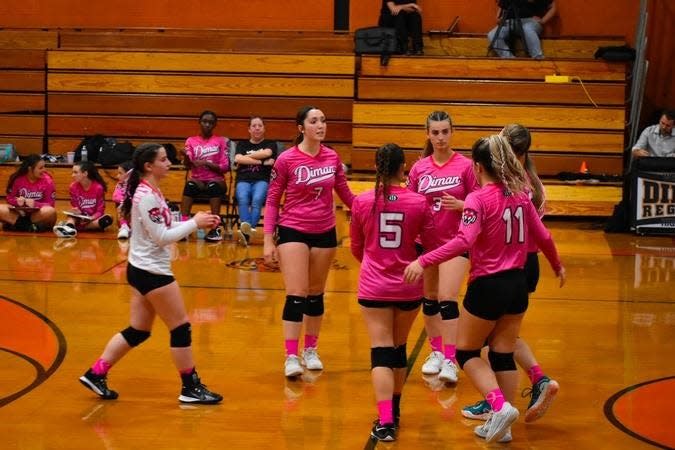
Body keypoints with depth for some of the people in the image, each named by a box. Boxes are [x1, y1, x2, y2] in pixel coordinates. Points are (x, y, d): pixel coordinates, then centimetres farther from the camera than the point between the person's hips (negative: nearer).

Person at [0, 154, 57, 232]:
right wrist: (17, 201, -20)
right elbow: (10, 198, 2)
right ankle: (32, 227, -25)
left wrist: (35, 204, -26)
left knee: (50, 211, -35)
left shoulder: (47, 181, -9)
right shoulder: (17, 179, -6)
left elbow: (50, 204, -9)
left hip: (37, 214, -1)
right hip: (20, 213, 1)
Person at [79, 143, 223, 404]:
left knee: (138, 331, 14)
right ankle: (191, 388, 8)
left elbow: (163, 228, 14)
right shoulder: (146, 196, -19)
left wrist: (196, 222, 4)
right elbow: (161, 236, -21)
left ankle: (96, 374, 17)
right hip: (151, 272, -10)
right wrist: (194, 223, -15)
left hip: (144, 269, 10)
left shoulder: (150, 191, 10)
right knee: (181, 327, -1)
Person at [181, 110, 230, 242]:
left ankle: (216, 228, -37)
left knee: (213, 186, -36)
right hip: (197, 180, 1)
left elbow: (225, 167, -1)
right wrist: (186, 157, -24)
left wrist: (207, 163, -15)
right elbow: (188, 165, -2)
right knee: (189, 186, -34)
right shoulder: (191, 141, 9)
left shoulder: (221, 141, 6)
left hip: (215, 181, -1)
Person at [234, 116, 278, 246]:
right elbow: (238, 159, 0)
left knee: (257, 199, -35)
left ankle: (247, 231, -52)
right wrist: (262, 162, -5)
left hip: (262, 180, -1)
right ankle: (246, 227, -55)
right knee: (243, 199, -34)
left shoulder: (270, 144, 18)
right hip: (244, 179, 1)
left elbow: (267, 153, -5)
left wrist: (247, 158, 1)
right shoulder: (242, 144, 21)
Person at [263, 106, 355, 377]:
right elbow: (272, 201, -5)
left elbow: (344, 193, 12)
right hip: (293, 231, -4)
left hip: (325, 233, 4)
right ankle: (291, 357, -9)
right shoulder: (286, 159, -11)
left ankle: (311, 351, 26)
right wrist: (268, 240, -9)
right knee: (296, 294, -11)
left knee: (316, 294, 13)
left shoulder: (332, 157, 0)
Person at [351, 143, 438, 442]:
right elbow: (432, 247, 2)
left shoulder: (362, 202, -5)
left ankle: (385, 422, -16)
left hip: (373, 287, -1)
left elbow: (356, 248, 8)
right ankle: (394, 412, 35)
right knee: (399, 349, 19)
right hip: (409, 288, 1)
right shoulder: (418, 202, -6)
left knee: (381, 353, -2)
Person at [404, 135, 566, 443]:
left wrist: (423, 261, -29)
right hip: (517, 284, 6)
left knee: (466, 352, 10)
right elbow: (543, 237, 12)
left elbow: (463, 241, -28)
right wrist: (557, 266, 29)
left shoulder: (478, 199, -15)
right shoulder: (520, 195, 5)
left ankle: (501, 407, -9)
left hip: (487, 286, -6)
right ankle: (501, 426, 17)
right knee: (503, 355, 14)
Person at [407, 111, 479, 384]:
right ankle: (436, 352, 28)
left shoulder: (465, 165, -6)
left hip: (455, 241, -3)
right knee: (429, 299, 12)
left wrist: (459, 204, -21)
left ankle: (450, 361, -11)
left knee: (447, 298, -13)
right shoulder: (419, 168, 2)